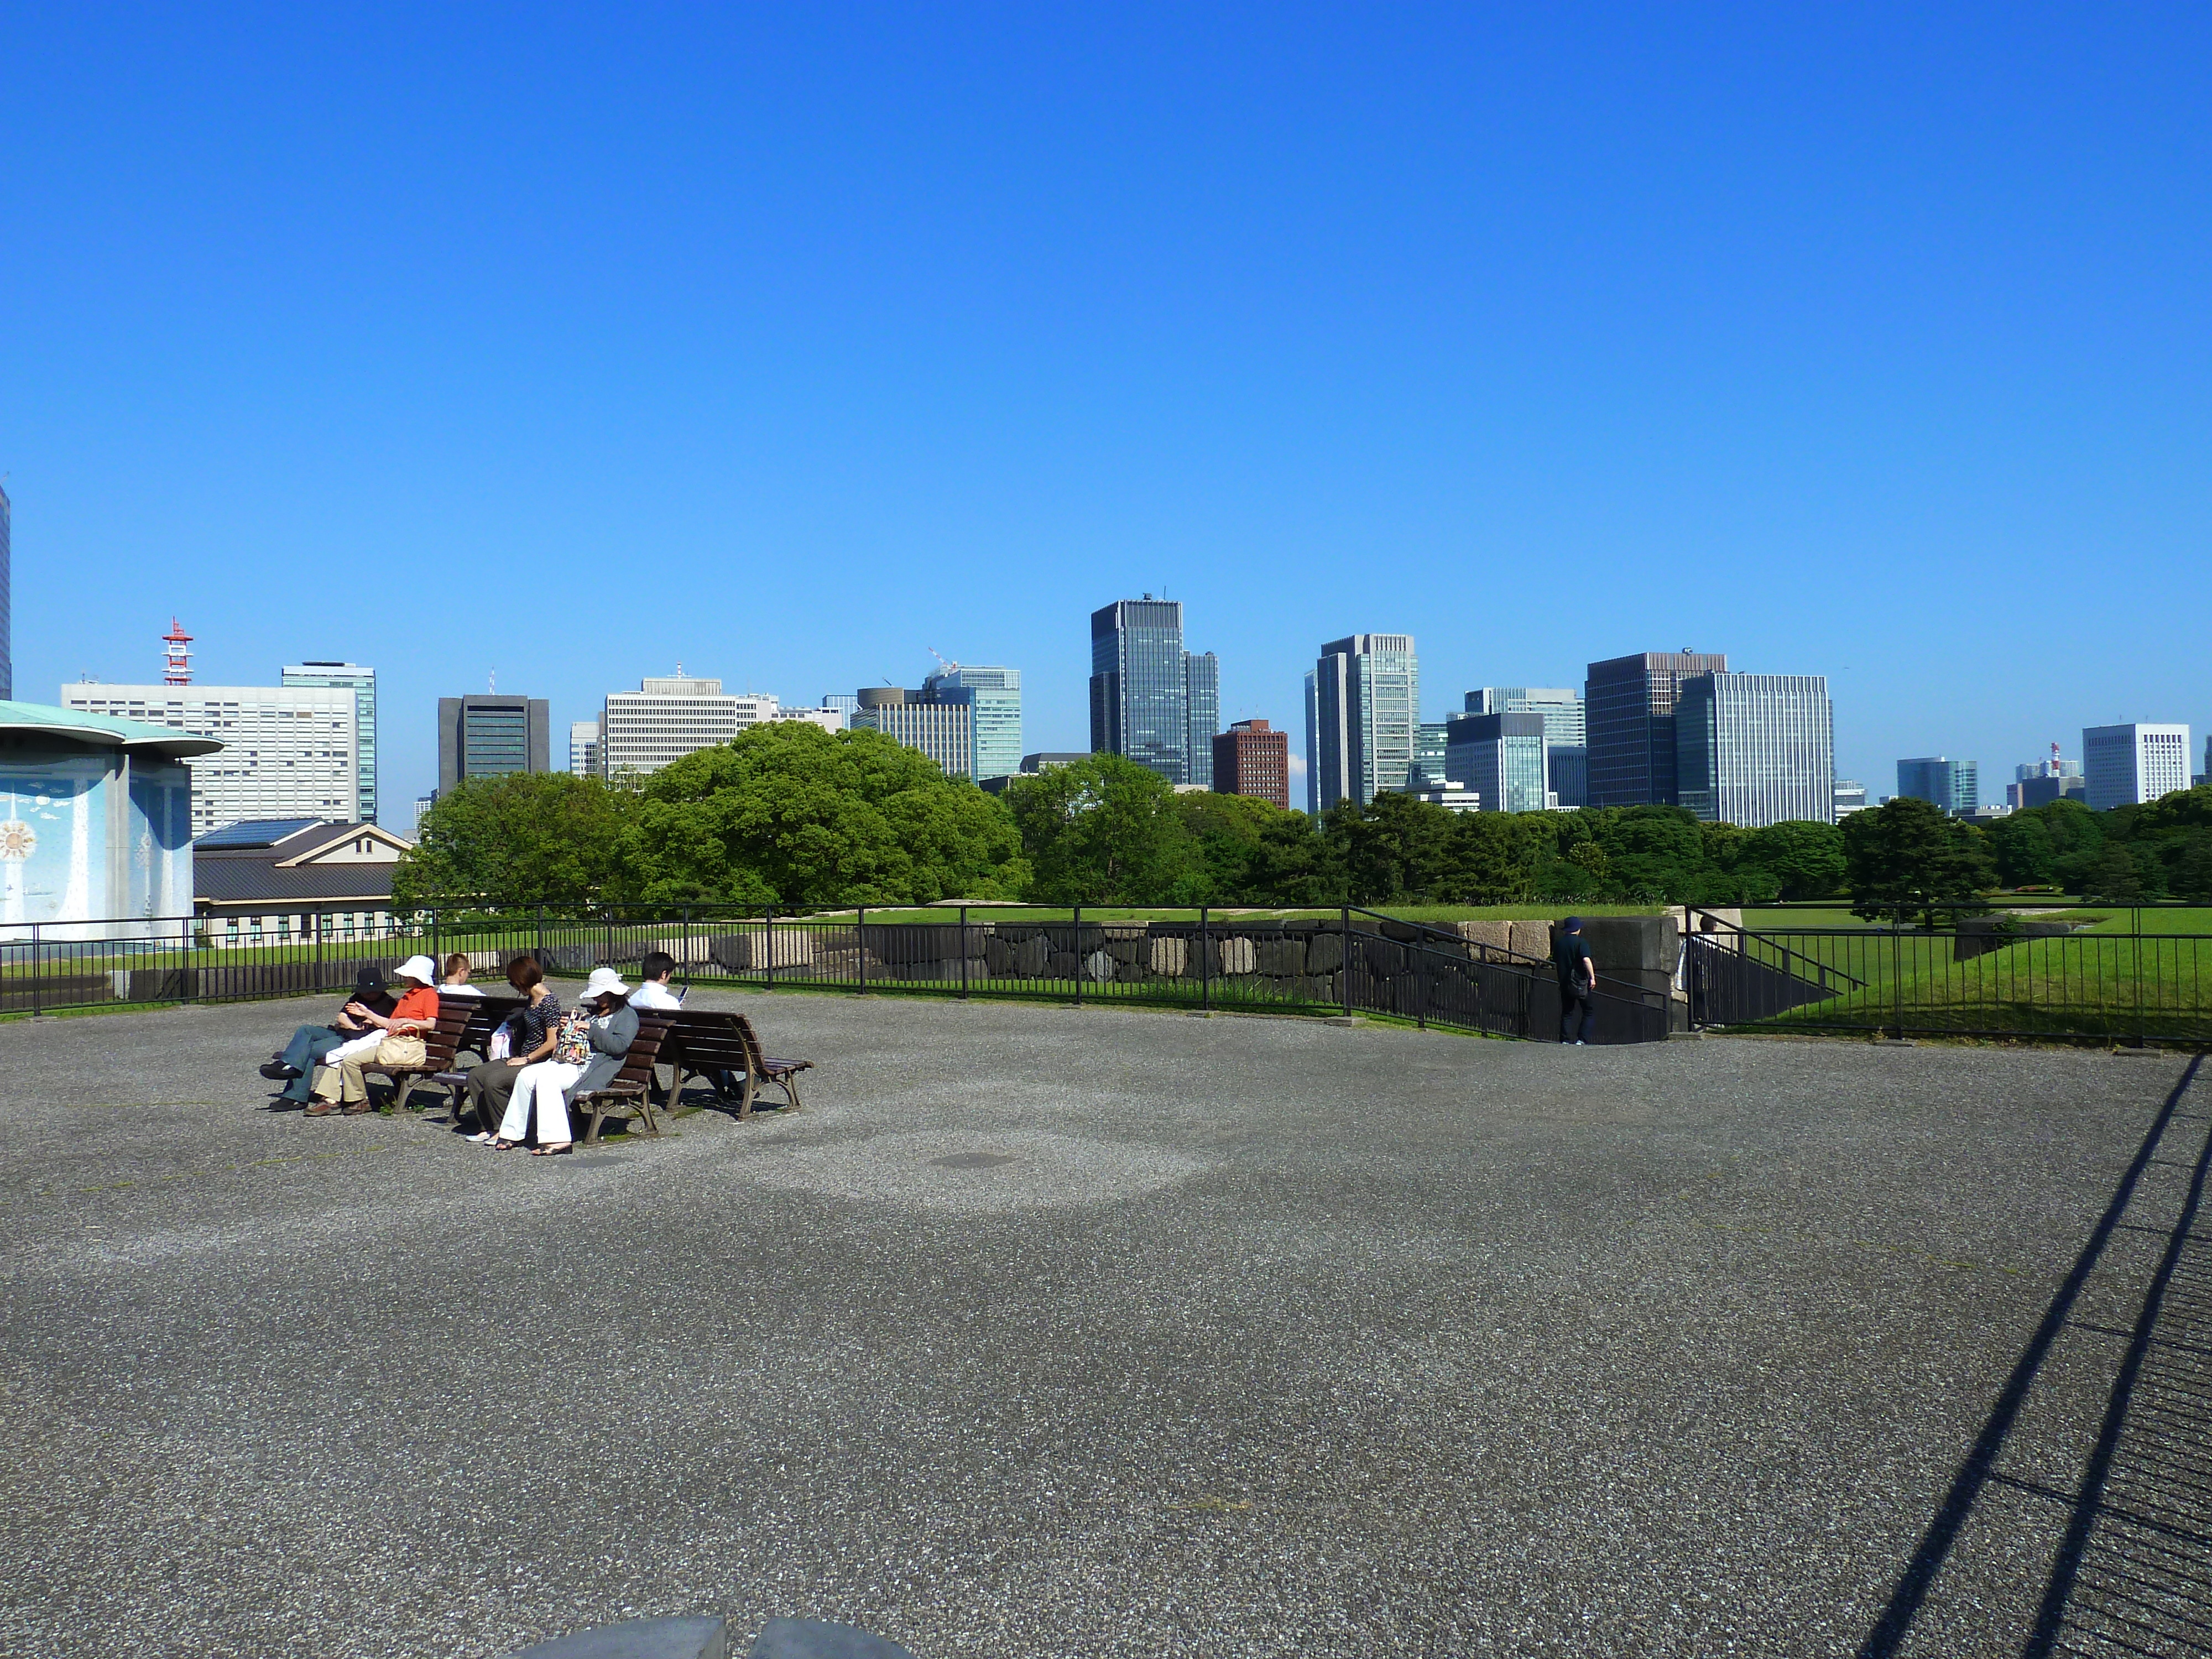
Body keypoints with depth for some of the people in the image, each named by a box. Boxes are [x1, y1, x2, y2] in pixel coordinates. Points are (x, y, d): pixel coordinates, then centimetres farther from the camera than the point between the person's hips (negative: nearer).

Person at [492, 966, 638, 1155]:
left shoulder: (627, 1015, 3)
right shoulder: (592, 1012, 28)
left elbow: (619, 1046, -13)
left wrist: (592, 1029, -13)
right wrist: (566, 1029, 12)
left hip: (591, 1069, -8)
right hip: (567, 1061, 8)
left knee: (546, 1077, -30)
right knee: (527, 1075, -13)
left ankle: (557, 1138, -34)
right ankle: (513, 1134, -8)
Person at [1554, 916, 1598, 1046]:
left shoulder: (1559, 944, 8)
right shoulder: (1580, 942, -9)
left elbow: (1555, 964, 15)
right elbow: (1586, 960, -22)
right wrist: (1592, 977, -19)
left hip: (1564, 983, 5)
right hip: (1580, 983, -5)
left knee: (1567, 1012, 12)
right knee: (1589, 1012, 4)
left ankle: (1565, 1040, 5)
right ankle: (1582, 1040, -7)